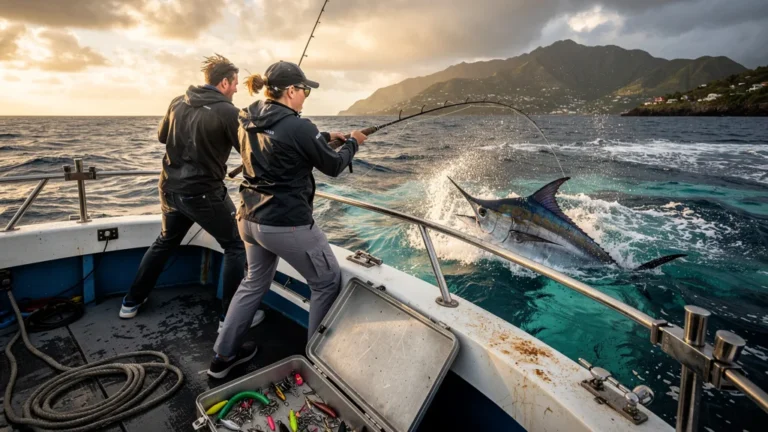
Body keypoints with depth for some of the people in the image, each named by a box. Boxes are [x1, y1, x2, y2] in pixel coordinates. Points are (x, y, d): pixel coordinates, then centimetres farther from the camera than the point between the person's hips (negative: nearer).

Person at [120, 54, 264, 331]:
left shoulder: (178, 103, 6)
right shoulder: (228, 111, -14)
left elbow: (161, 137, 20)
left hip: (171, 188, 7)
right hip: (203, 192, -7)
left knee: (165, 242, 27)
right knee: (236, 246, 6)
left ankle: (132, 302, 38)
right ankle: (230, 316, 9)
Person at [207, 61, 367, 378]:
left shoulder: (248, 122, 5)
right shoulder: (297, 126, -18)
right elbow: (332, 167, -6)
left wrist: (325, 137, 24)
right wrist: (352, 143, 12)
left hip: (250, 219, 8)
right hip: (287, 224, -8)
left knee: (255, 281, 27)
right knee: (328, 282, 13)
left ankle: (224, 355, 34)